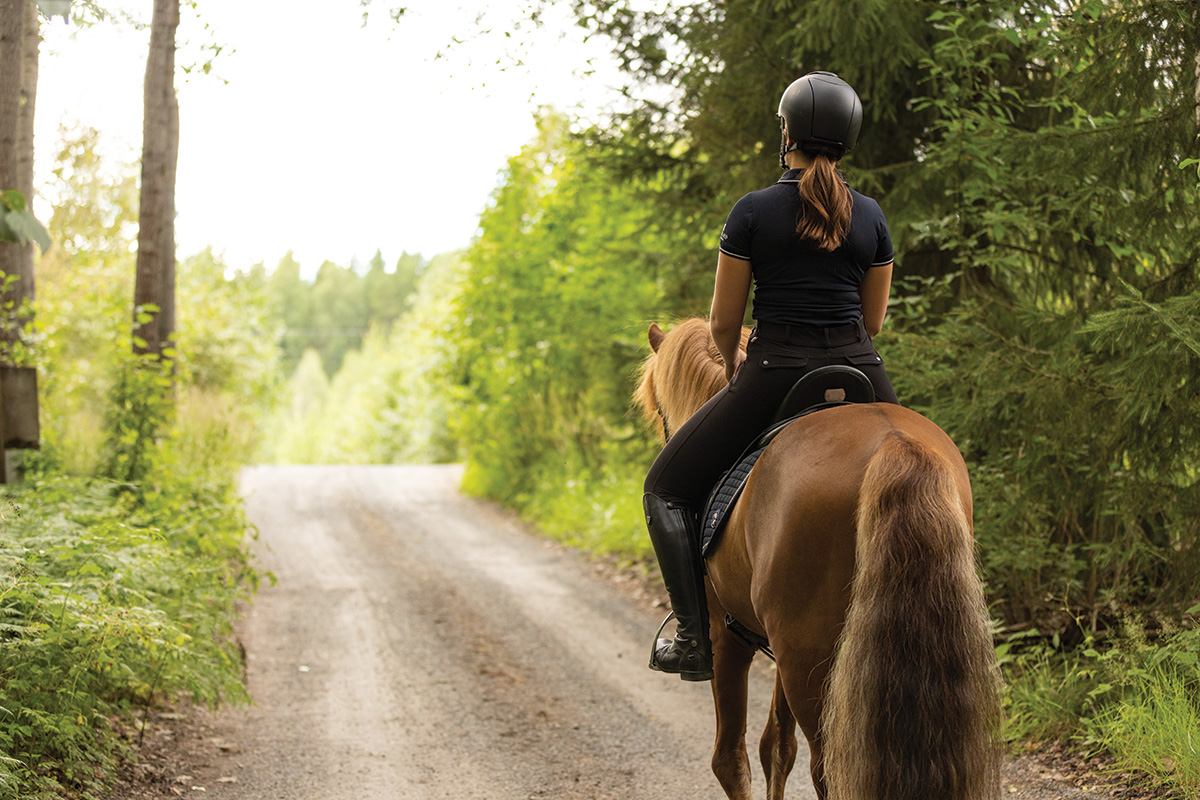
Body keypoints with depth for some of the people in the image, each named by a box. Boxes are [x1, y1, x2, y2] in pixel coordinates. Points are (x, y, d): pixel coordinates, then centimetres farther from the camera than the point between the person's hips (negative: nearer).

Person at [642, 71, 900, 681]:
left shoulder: (753, 211, -3)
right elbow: (873, 321, 15)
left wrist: (735, 360, 22)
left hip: (774, 374, -4)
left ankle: (696, 637, 0)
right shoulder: (871, 217, 7)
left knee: (666, 491, 12)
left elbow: (722, 323, 0)